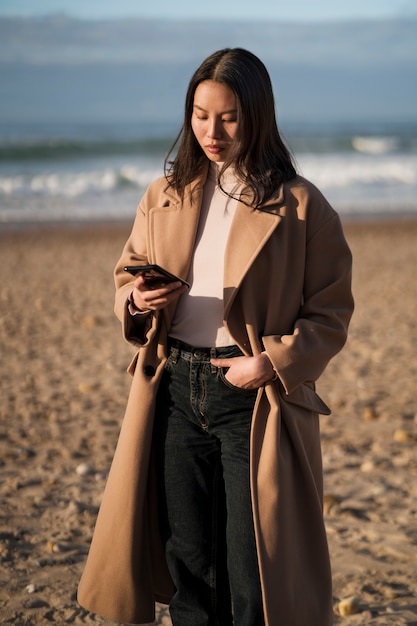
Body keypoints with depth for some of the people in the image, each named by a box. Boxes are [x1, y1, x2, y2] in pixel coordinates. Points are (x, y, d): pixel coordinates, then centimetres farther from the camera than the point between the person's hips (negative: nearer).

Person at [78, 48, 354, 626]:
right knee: (187, 561, 12)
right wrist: (138, 302, -6)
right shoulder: (165, 197, 9)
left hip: (255, 398, -4)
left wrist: (274, 363, -17)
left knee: (252, 577, 1)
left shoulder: (299, 205, -4)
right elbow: (127, 276, 18)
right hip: (175, 390, 4)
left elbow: (331, 314, -3)